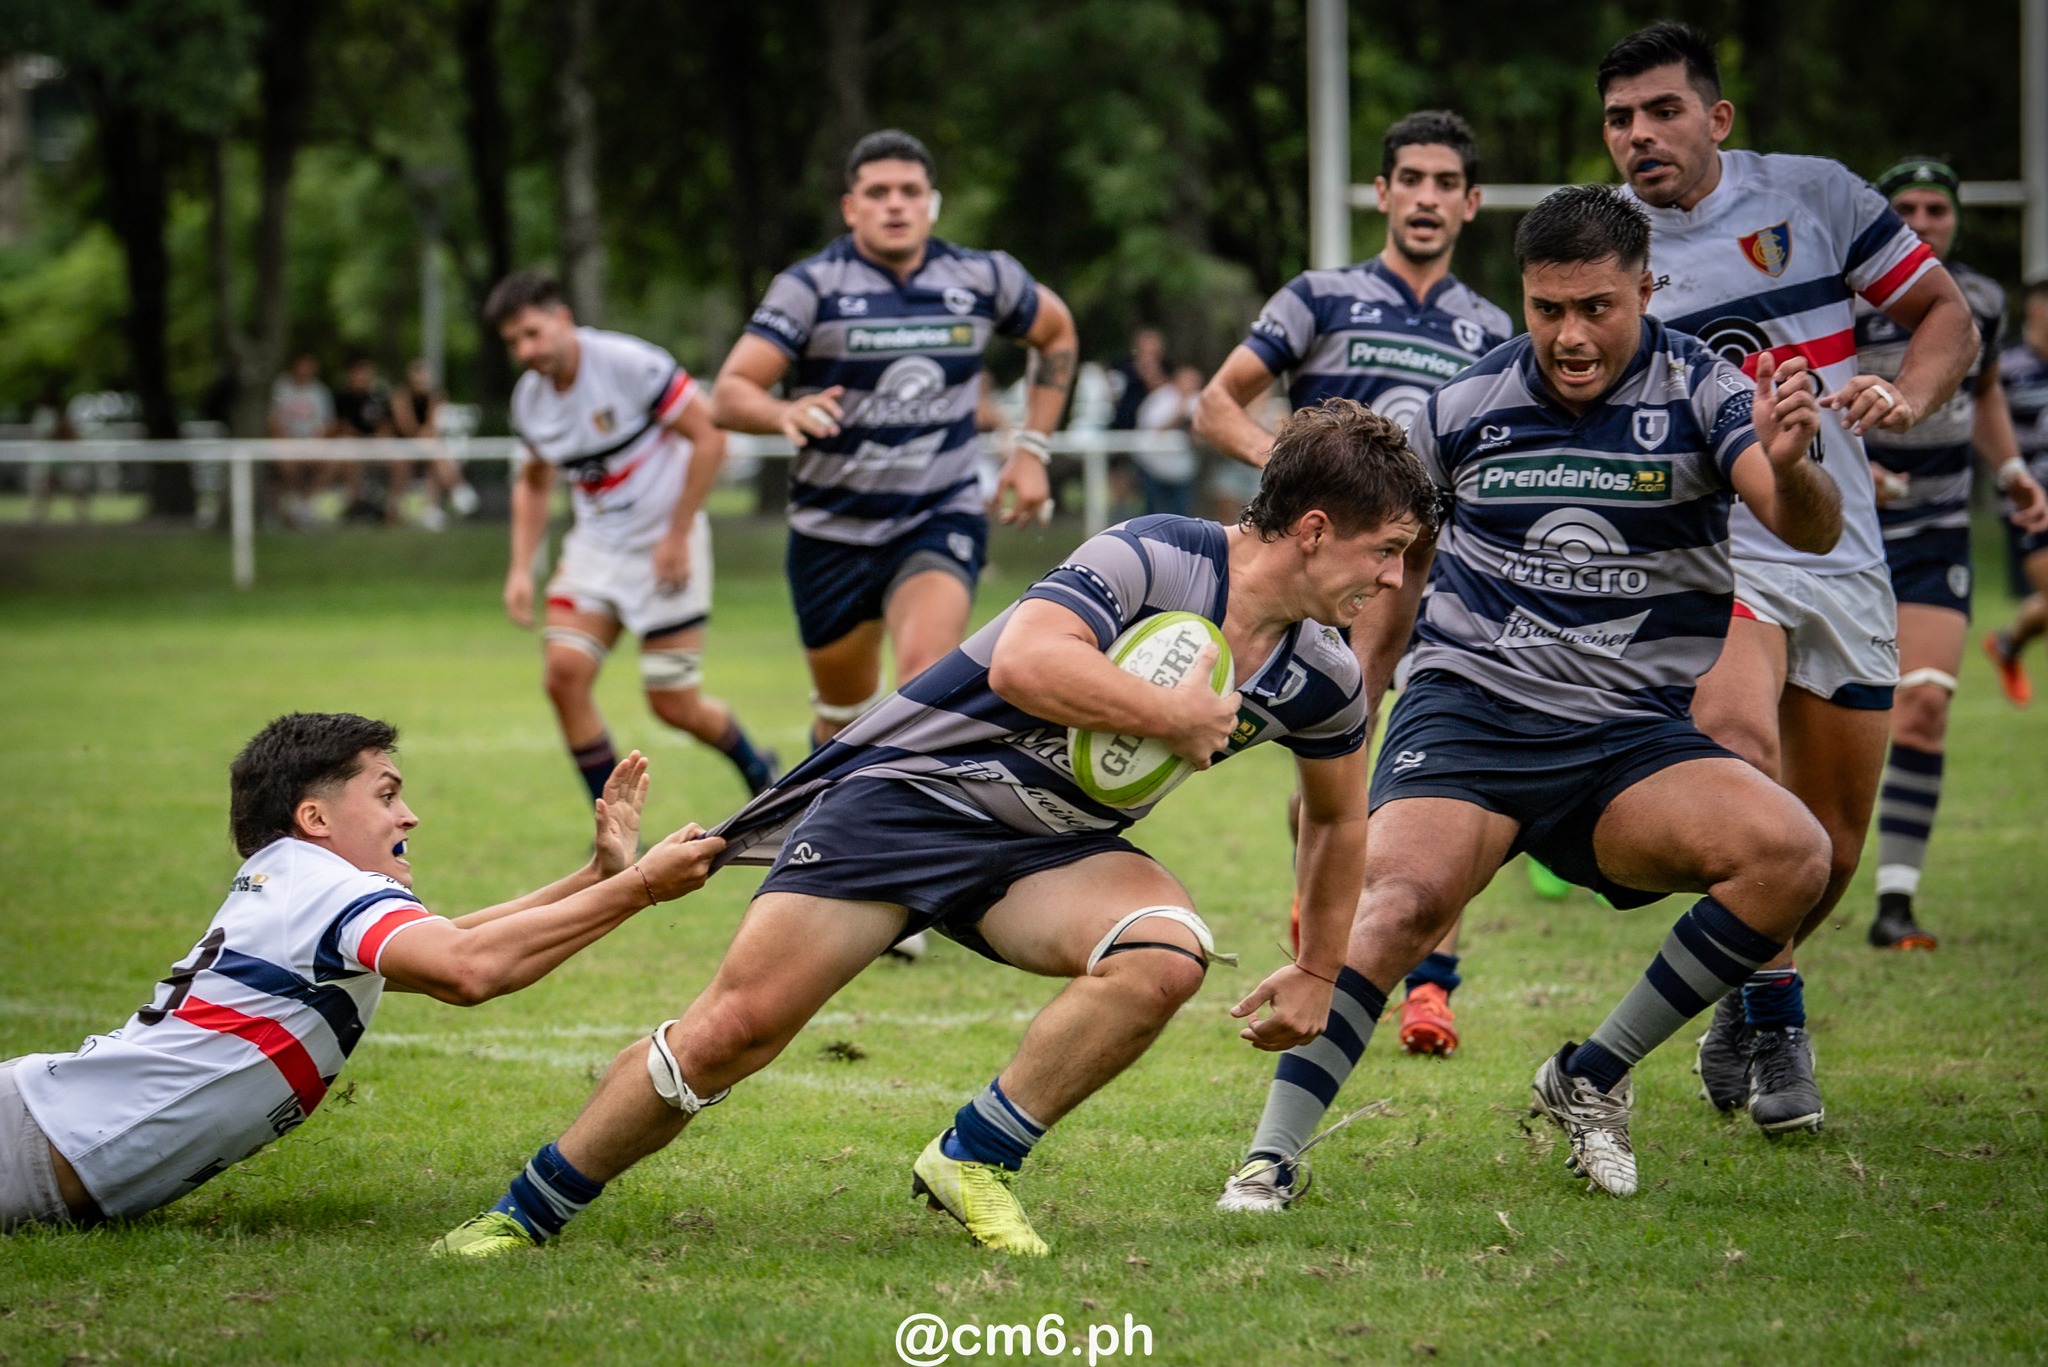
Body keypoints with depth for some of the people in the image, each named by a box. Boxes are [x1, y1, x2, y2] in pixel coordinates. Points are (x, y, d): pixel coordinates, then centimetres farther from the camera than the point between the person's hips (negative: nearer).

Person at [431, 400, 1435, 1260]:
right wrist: (1173, 715, -30)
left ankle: (972, 1162, -9)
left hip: (1050, 849, 6)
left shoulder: (1322, 677, -1)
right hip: (910, 793, -6)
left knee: (1166, 955, -26)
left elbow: (1337, 817, 19)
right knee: (738, 1027, -12)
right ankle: (522, 1217, 6)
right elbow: (1024, 662, -38)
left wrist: (1318, 973, 23)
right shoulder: (1154, 557, -22)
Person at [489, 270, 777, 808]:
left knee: (675, 705, -4)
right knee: (564, 674, -14)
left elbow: (709, 437, -17)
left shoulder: (630, 363, -20)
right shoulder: (529, 400, 0)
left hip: (665, 547, -6)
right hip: (594, 547, 6)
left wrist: (678, 536, -17)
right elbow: (533, 482, 18)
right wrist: (521, 568, 6)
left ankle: (757, 770, 29)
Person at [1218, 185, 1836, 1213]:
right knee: (1403, 894, -30)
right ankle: (1272, 1156, -25)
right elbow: (1397, 570, 20)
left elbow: (1811, 530, -18)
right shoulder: (1464, 408, 3)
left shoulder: (1699, 392, -2)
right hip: (1467, 706, -1)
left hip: (1632, 738, 1)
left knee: (1791, 854, -25)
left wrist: (1788, 467, -42)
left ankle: (1591, 1077, -8)